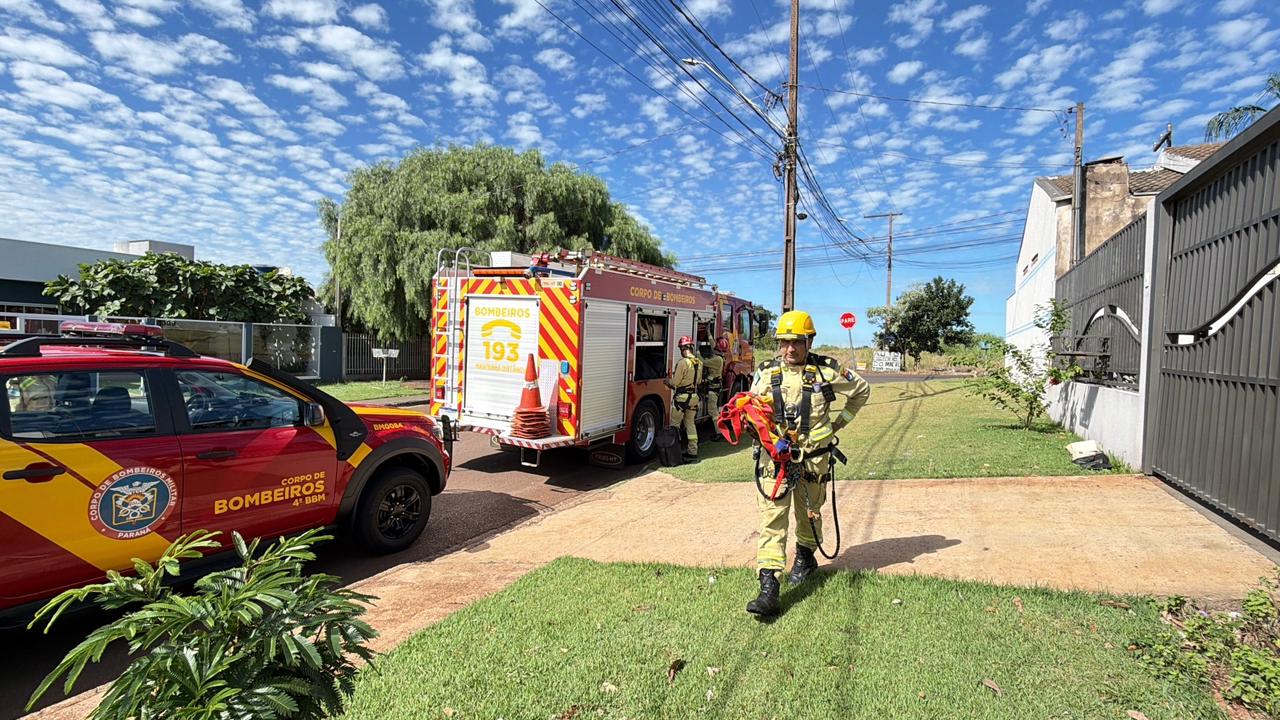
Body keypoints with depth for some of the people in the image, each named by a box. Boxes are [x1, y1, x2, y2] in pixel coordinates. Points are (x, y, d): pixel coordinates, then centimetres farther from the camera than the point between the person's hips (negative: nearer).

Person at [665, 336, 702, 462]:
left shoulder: (683, 362, -18)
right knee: (691, 424, 14)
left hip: (682, 397, -7)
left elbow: (674, 382, -14)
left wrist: (668, 380, 6)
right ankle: (693, 452, 15)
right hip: (694, 397, 7)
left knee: (675, 424, 5)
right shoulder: (699, 363, 4)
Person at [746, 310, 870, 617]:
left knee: (808, 513, 19)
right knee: (772, 519, -8)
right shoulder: (766, 372, 2)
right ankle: (769, 589, -9)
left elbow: (861, 390, 15)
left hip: (814, 457, 1)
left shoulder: (827, 371, -1)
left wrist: (837, 421, 9)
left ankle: (805, 556, 48)